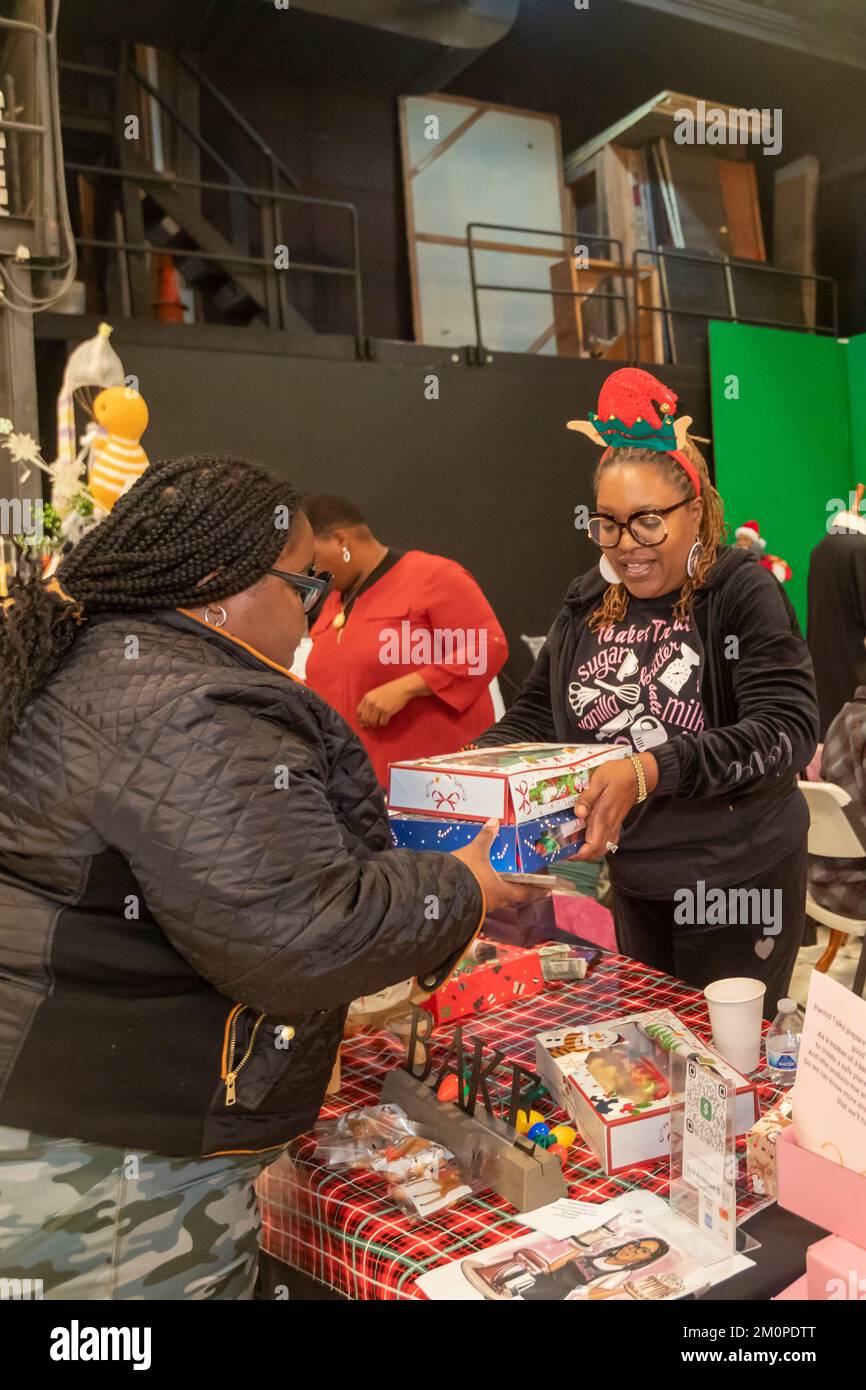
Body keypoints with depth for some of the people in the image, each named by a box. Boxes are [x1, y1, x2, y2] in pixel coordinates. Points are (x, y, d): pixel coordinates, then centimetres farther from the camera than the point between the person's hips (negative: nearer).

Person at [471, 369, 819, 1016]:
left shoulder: (743, 592, -13)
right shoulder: (588, 604, 2)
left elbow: (787, 731, -23)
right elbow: (537, 711, 9)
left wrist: (650, 771, -35)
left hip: (737, 882, -5)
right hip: (633, 883, 5)